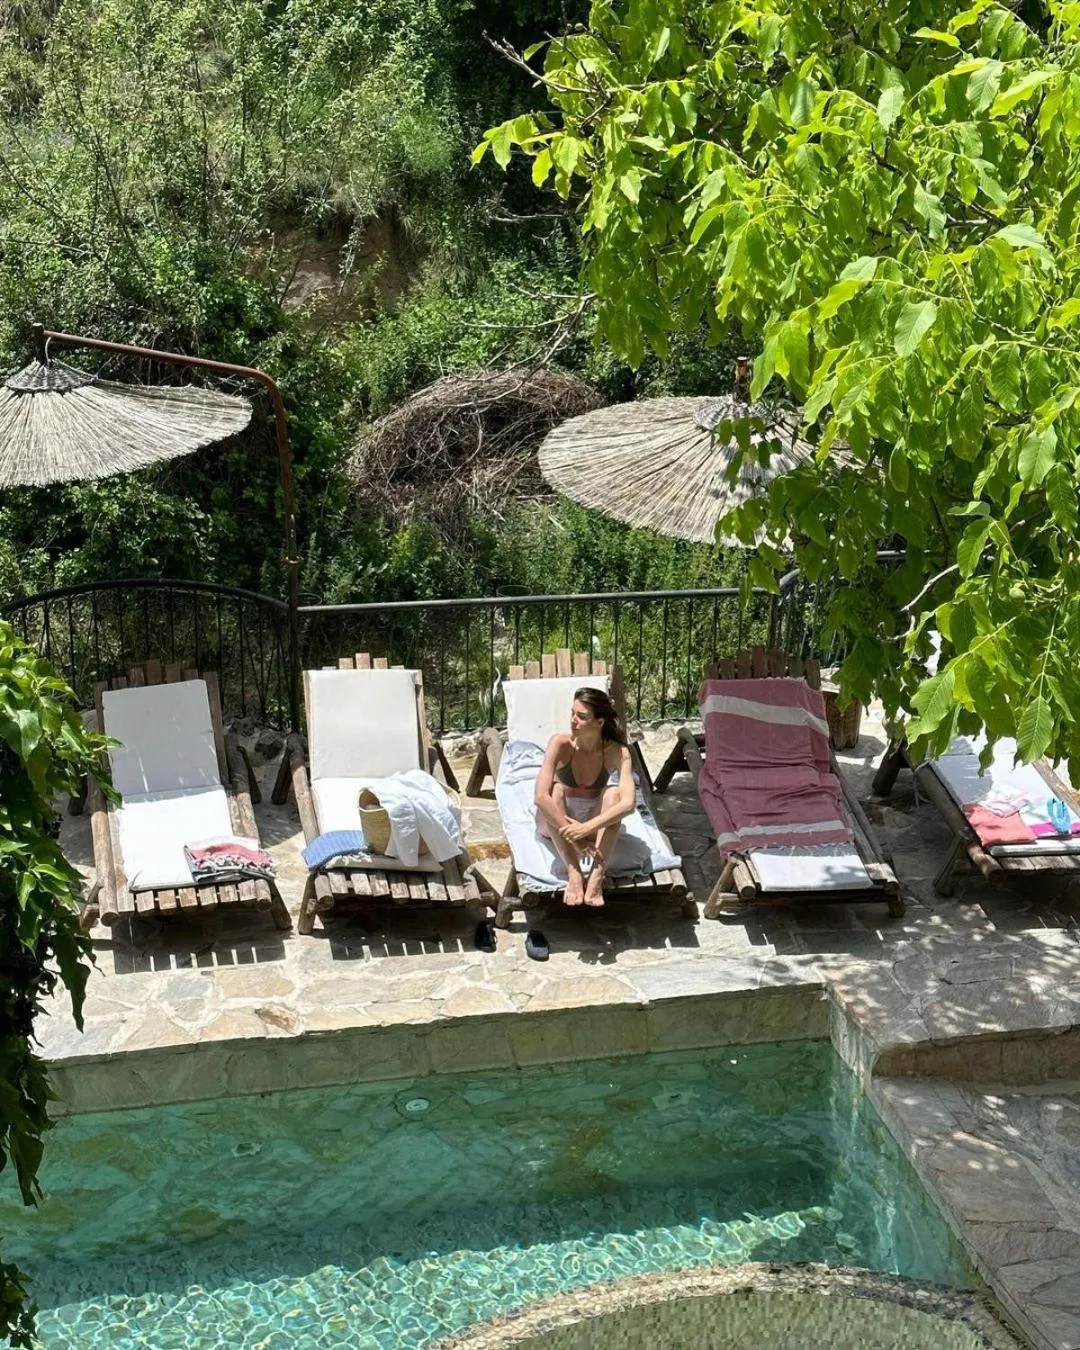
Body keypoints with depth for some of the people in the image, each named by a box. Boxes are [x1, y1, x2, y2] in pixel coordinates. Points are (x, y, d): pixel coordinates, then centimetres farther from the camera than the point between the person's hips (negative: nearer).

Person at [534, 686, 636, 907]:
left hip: (595, 821, 1)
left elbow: (628, 803, -33)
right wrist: (573, 835, -38)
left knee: (613, 792, -29)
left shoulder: (617, 752, -20)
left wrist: (587, 828, -44)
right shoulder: (561, 743, -22)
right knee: (557, 790, -31)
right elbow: (540, 797, -32)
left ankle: (597, 876, -39)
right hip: (557, 821, -1)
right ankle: (573, 873, -39)